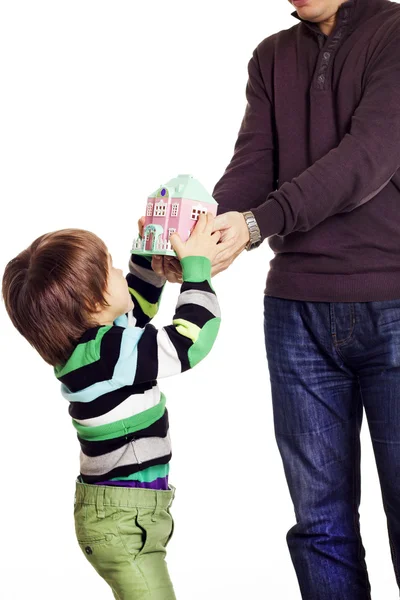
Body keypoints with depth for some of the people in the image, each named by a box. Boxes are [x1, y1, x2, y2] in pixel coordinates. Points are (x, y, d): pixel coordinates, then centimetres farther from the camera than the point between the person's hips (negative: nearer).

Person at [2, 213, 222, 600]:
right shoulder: (114, 353, -24)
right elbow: (194, 332, -19)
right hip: (122, 520, -10)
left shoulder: (80, 344, 4)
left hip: (117, 510, 10)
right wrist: (196, 264, -8)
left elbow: (138, 306, 24)